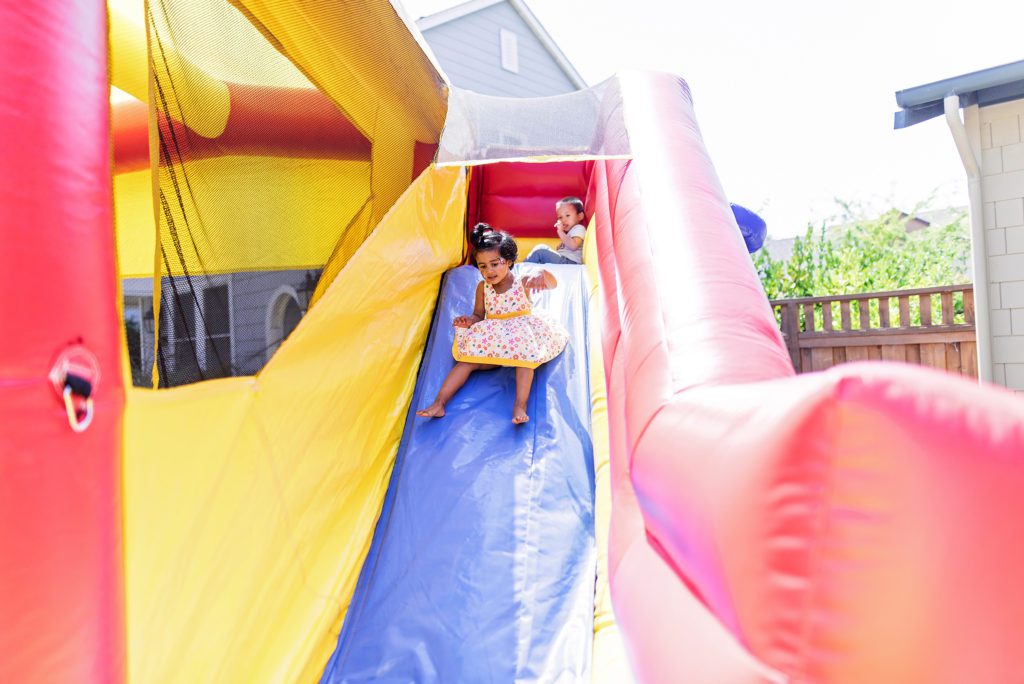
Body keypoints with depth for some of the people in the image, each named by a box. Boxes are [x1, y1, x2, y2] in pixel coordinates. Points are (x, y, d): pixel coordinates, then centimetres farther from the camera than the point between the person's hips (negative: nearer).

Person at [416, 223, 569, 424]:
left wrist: (542, 276, -47)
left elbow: (552, 283, -22)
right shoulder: (483, 287, 2)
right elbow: (478, 316, 11)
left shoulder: (523, 283, -8)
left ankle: (520, 406, -39)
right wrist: (469, 321, -15)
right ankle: (439, 403, -20)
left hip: (520, 334, -3)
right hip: (492, 338, 3)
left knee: (525, 356, -33)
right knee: (467, 360, -15)